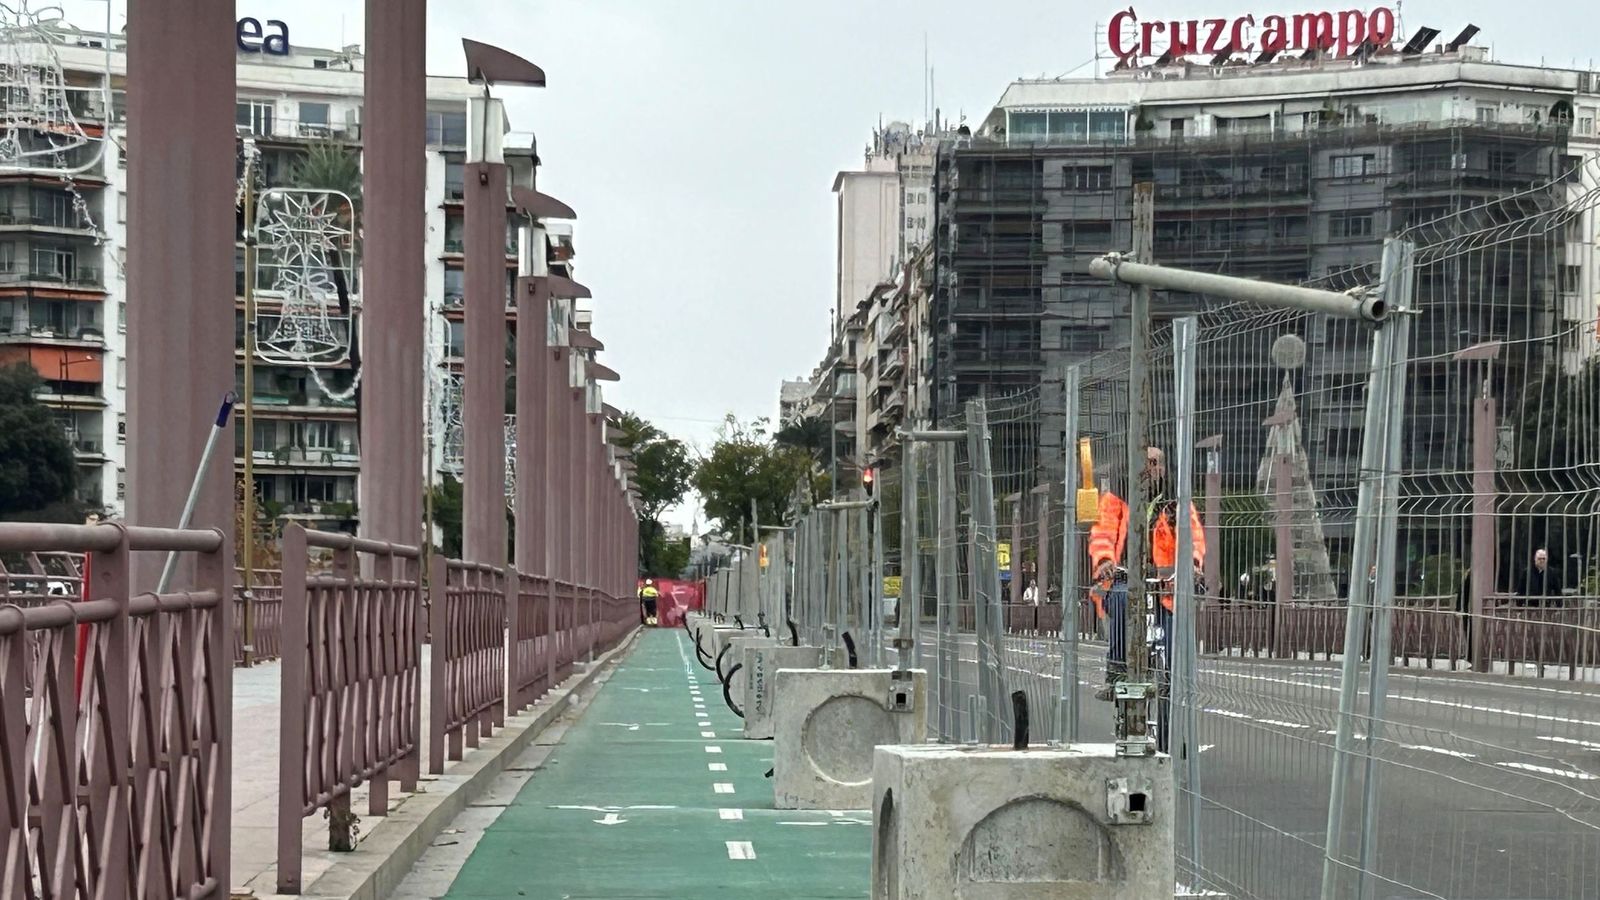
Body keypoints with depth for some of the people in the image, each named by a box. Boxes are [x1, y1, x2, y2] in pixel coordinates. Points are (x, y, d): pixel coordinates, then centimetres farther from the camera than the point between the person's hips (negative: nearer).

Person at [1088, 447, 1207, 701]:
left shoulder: (1177, 503, 15)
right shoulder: (1115, 499, 12)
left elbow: (1194, 536, 0)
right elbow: (1103, 533, -3)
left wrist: (1193, 562, -23)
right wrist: (1104, 560, -25)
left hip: (1163, 579, 2)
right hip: (1123, 576, -2)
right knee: (1122, 599, -36)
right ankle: (1115, 675, -32)